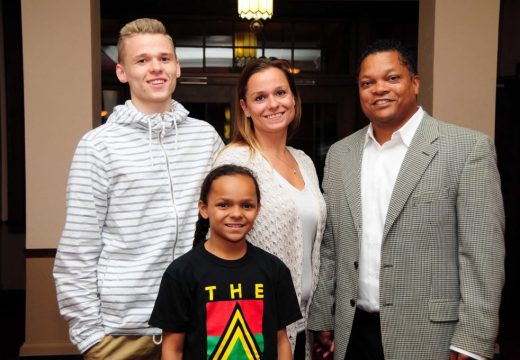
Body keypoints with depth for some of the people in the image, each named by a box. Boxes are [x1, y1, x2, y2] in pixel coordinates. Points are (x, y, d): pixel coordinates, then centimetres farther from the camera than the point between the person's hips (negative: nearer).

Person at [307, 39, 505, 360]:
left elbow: (482, 255, -10)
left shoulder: (469, 148, -8)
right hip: (353, 332, 4)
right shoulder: (340, 154, 6)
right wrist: (322, 318, 9)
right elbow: (330, 246, 9)